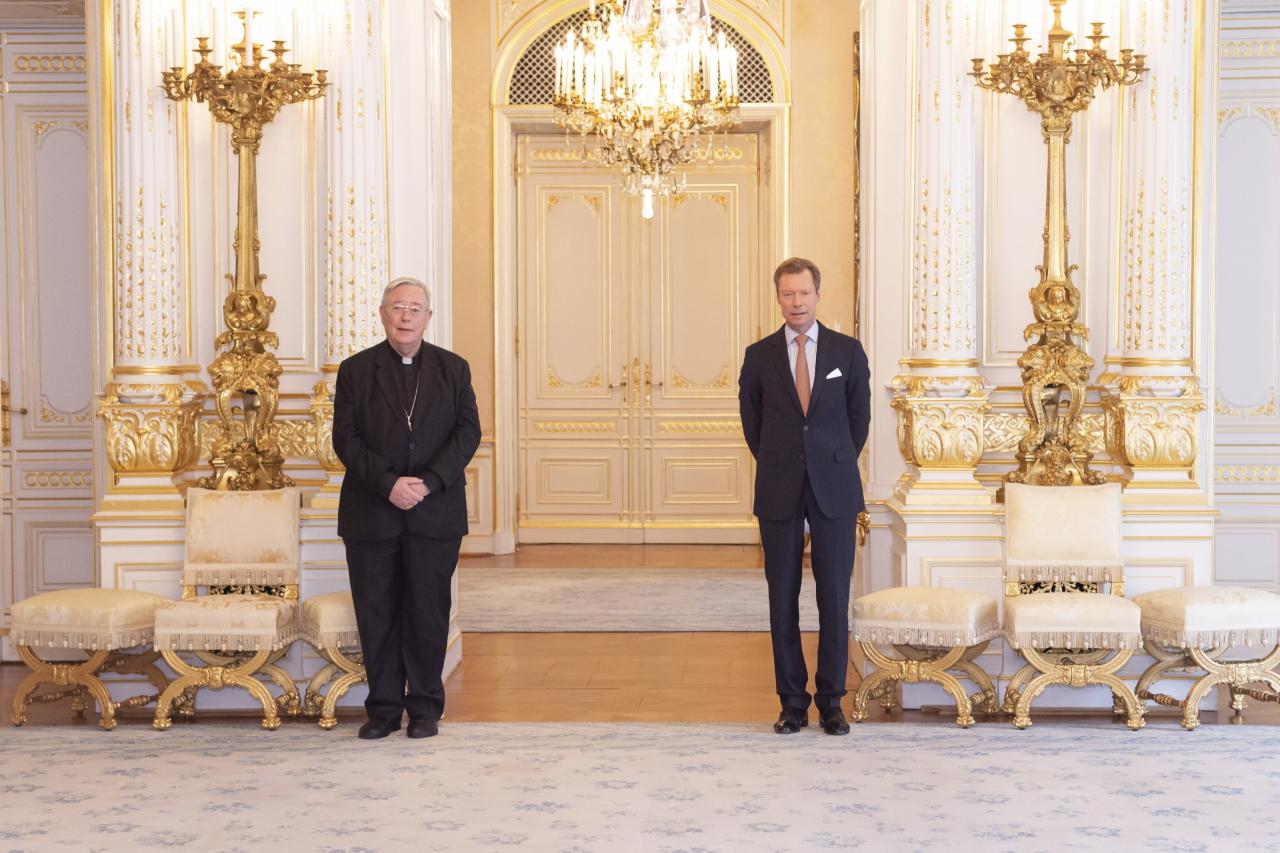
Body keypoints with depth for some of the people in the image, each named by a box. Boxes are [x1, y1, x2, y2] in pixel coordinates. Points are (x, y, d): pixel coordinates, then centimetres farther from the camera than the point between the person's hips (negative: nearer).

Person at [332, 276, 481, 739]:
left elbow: (468, 431, -1)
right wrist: (388, 484, -15)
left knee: (428, 612, 3)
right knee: (376, 614, 4)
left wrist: (429, 482, -14)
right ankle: (384, 707, 14)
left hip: (435, 513, 0)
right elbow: (346, 439, -3)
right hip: (370, 514, 0)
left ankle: (425, 707, 14)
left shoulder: (453, 368, 7)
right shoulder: (355, 370, 4)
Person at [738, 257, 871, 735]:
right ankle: (793, 702, 12)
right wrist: (778, 467, 12)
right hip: (779, 494, 1)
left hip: (834, 490, 0)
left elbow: (859, 417, 11)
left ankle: (831, 700, 10)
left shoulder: (848, 351, 3)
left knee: (834, 596, 0)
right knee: (783, 598, 3)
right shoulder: (759, 356, 4)